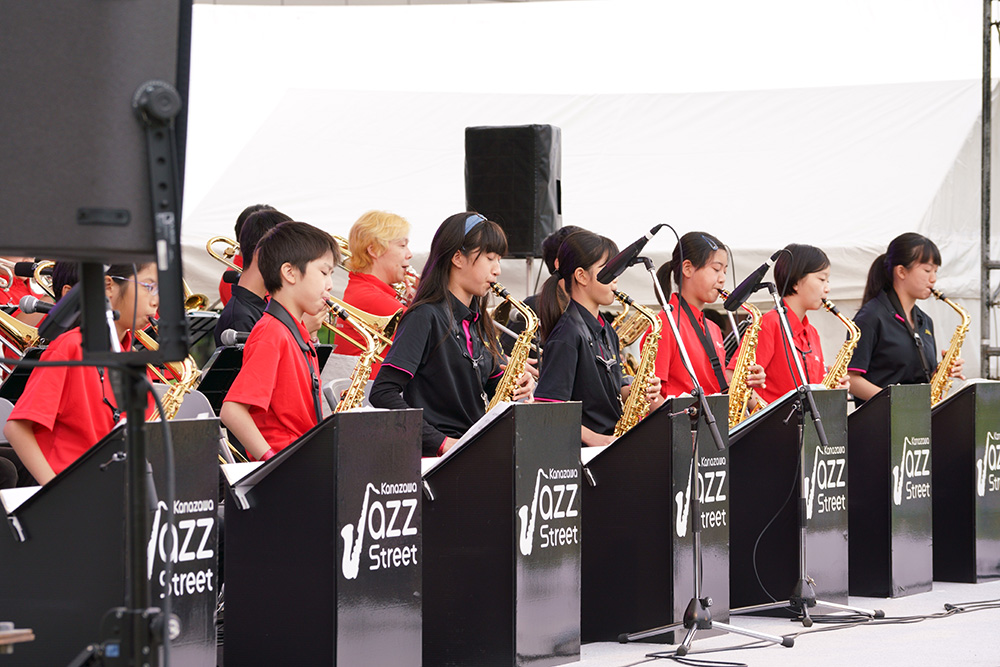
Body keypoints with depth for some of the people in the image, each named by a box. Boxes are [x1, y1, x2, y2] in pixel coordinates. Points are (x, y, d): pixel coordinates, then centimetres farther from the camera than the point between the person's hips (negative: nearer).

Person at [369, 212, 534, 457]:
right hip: (434, 455, -8)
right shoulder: (426, 317, -7)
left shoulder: (479, 322, 18)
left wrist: (514, 386, 2)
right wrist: (440, 442, -20)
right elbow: (382, 394, -14)